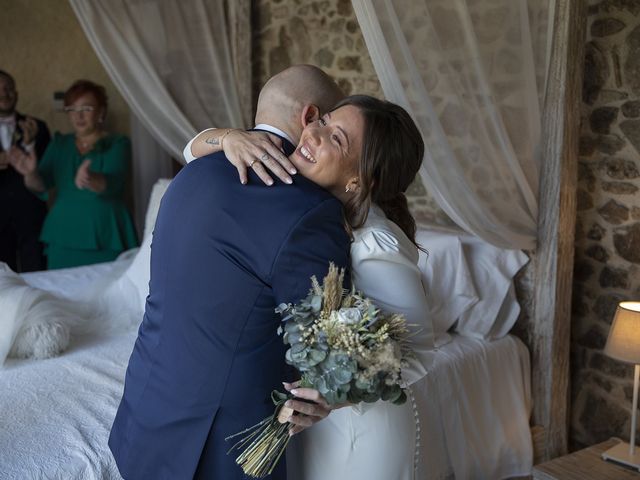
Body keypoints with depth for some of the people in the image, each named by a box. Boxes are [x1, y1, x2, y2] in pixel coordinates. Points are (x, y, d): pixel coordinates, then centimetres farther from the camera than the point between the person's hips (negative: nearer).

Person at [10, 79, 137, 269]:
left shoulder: (117, 144, -2)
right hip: (63, 238, 4)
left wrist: (91, 180, -42)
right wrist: (30, 173, -22)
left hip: (104, 240, -3)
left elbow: (112, 183, -20)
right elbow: (40, 185, 1)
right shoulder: (59, 143, 11)